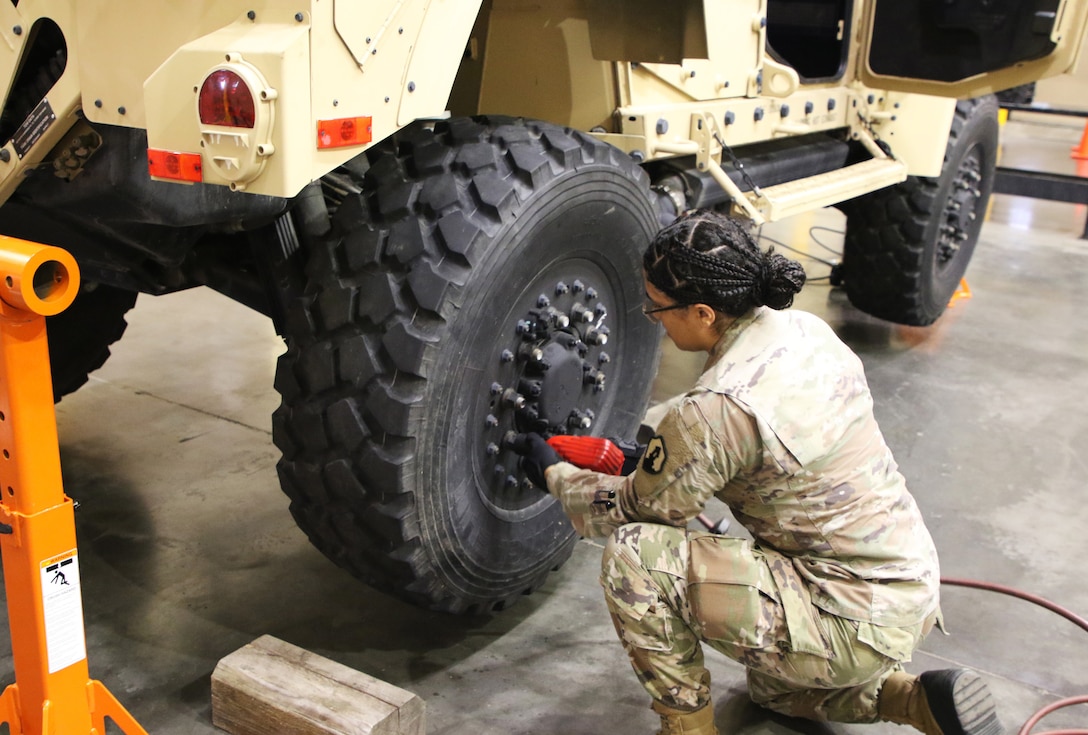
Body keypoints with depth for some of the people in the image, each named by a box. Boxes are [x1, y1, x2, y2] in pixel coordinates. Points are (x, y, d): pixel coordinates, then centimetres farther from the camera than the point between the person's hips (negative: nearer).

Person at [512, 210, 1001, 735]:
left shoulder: (715, 409, -26)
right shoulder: (805, 330, -1)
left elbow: (638, 510, -9)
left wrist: (555, 475, 7)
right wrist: (665, 451, 15)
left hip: (856, 625, -9)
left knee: (632, 555, -14)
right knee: (773, 687, 37)